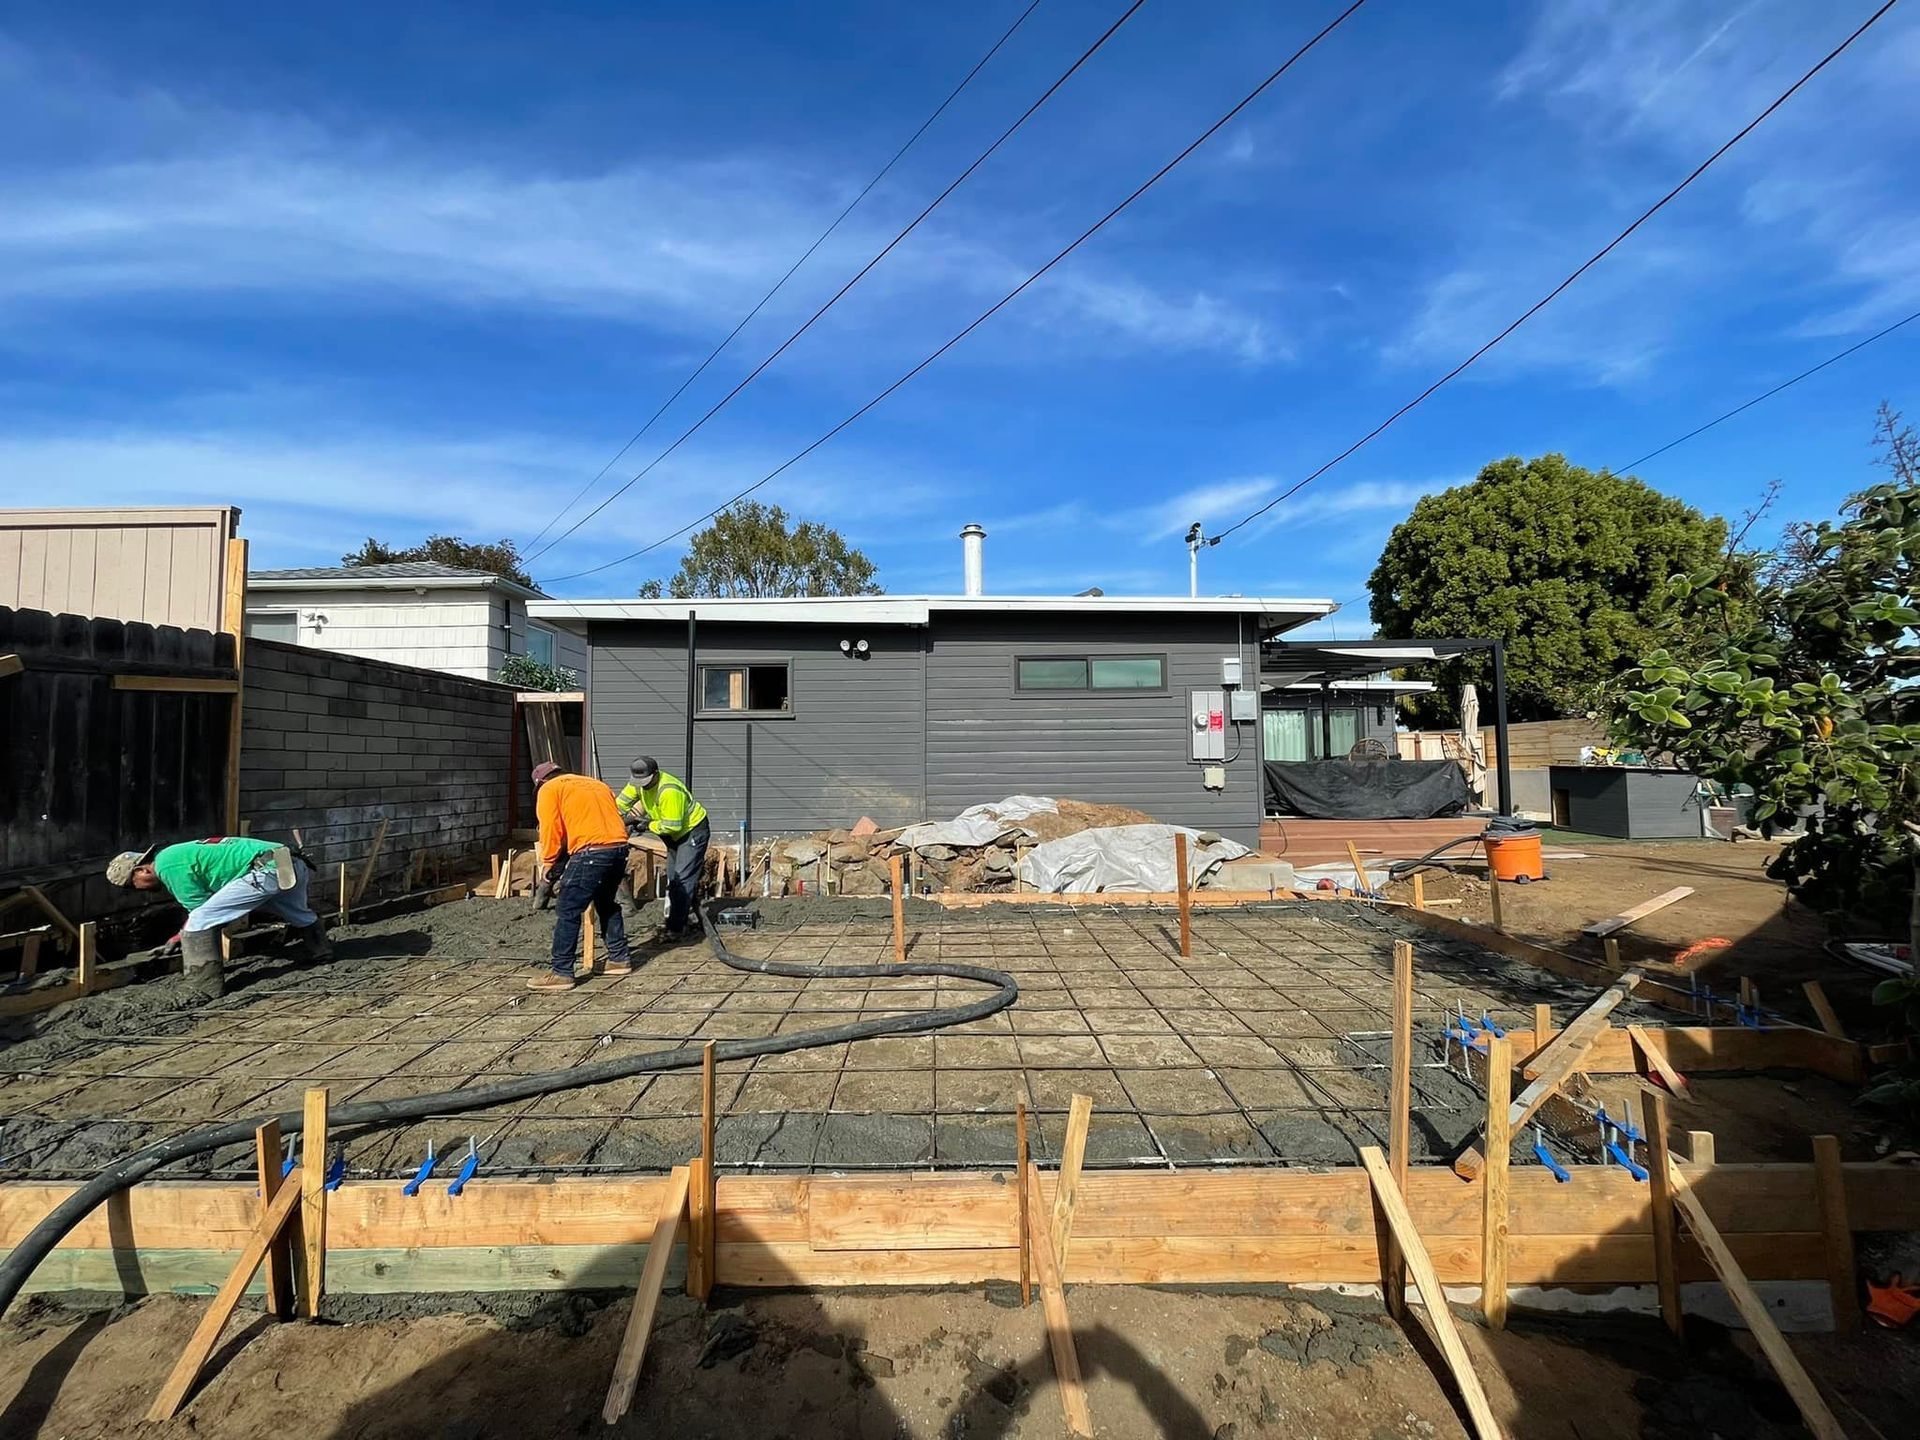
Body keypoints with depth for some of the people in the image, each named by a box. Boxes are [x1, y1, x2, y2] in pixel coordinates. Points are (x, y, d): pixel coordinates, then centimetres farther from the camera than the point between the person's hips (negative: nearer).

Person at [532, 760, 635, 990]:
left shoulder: (548, 790, 10)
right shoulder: (595, 784, 29)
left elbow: (551, 831, 0)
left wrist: (549, 865, 13)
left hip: (591, 852, -7)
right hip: (619, 848, 7)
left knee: (567, 911, 1)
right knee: (607, 904, 24)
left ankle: (561, 973, 3)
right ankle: (619, 959, 30)